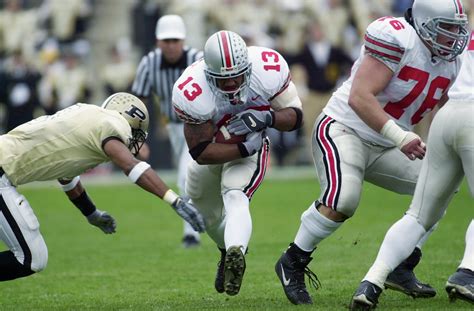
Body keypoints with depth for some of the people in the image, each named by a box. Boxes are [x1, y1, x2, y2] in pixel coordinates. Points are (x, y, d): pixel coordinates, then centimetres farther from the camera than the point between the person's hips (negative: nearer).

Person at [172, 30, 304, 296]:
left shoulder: (268, 70, -33)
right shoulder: (192, 93, -37)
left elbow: (295, 115, -19)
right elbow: (201, 152, -29)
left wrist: (268, 118, -40)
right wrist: (245, 149, -34)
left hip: (252, 146, -2)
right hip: (212, 147, 2)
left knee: (235, 198, -30)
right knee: (208, 213, 22)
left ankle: (236, 253, -53)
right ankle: (229, 251, 51)